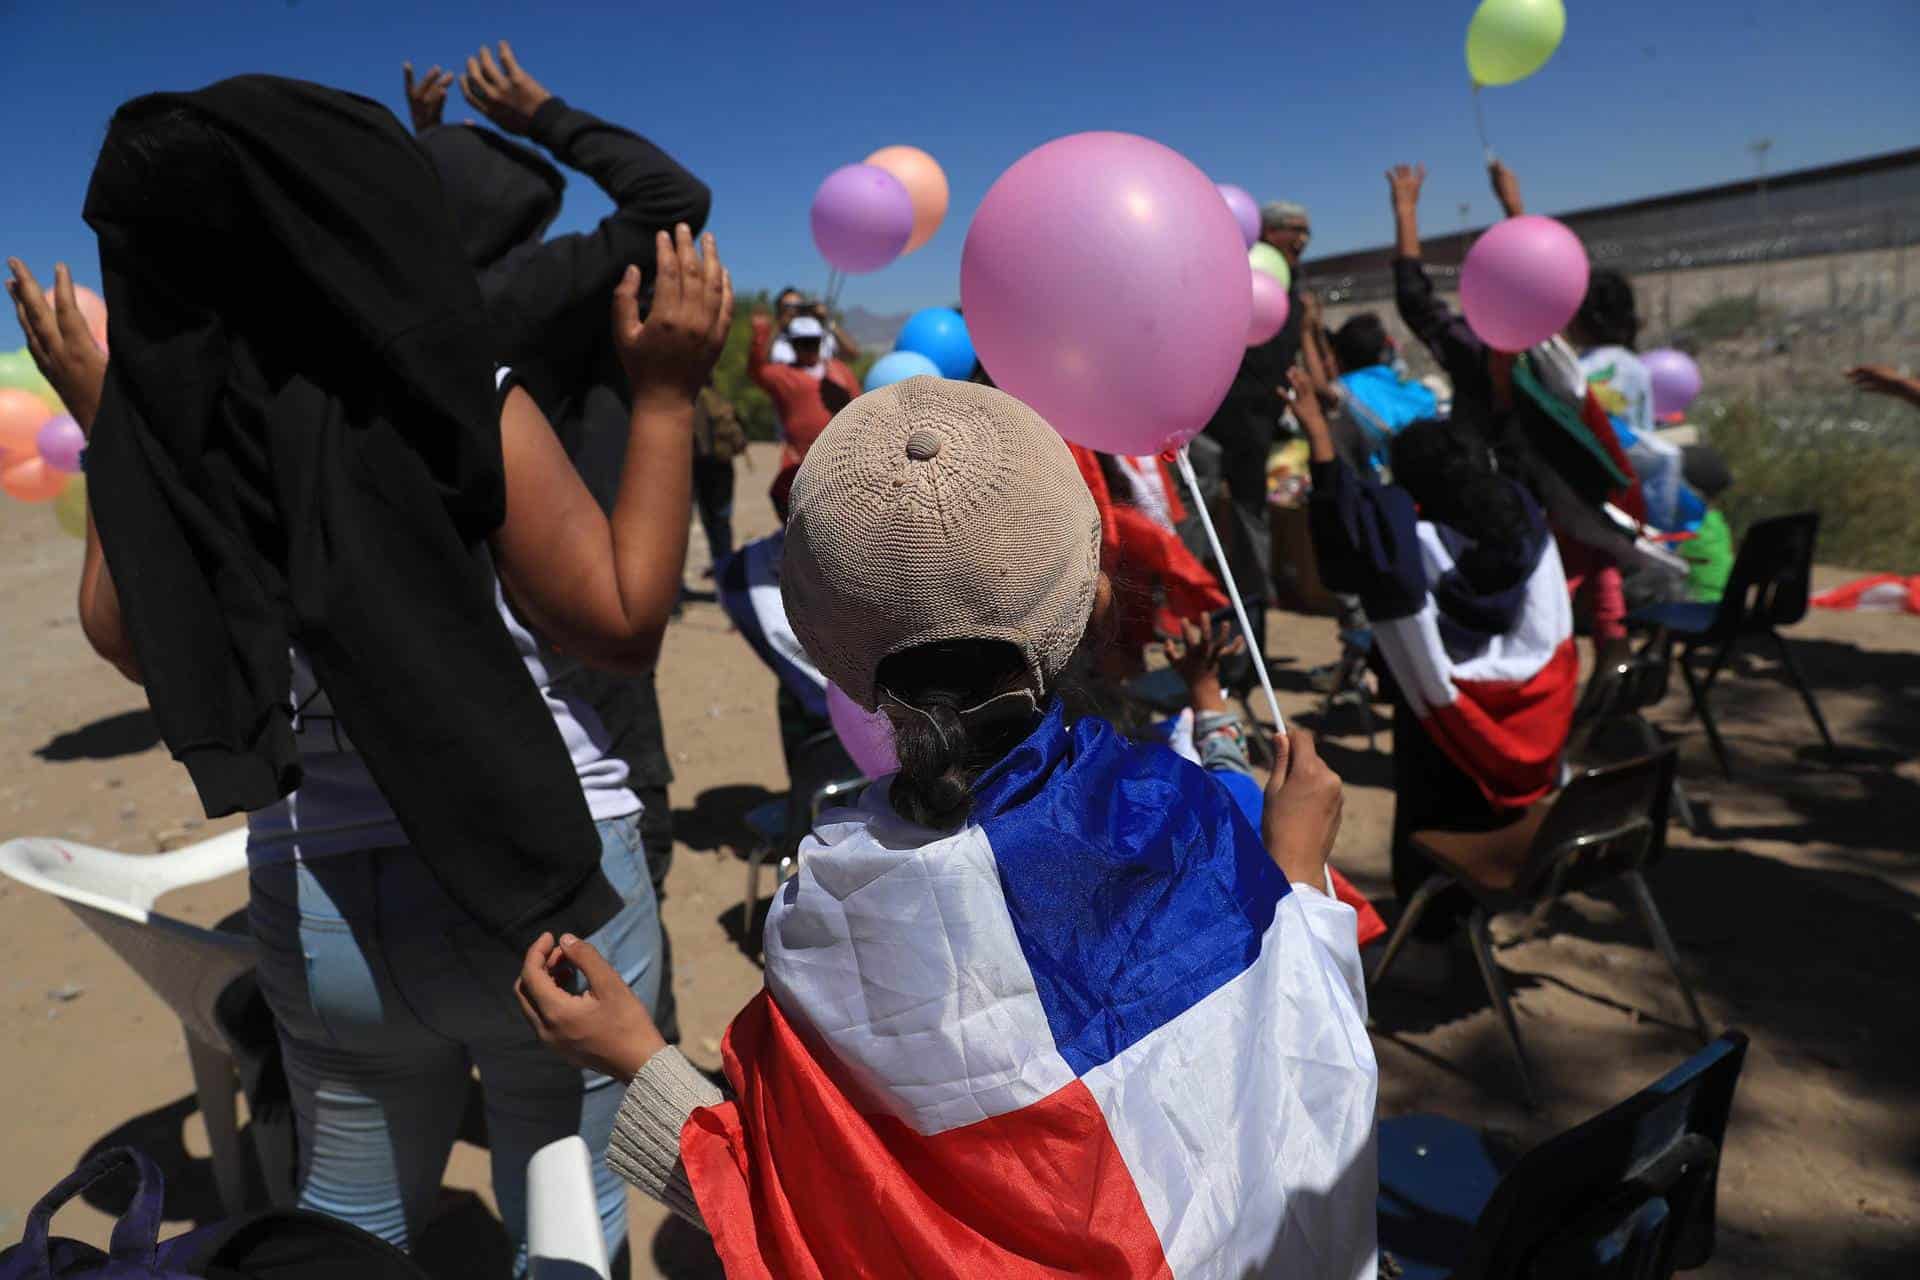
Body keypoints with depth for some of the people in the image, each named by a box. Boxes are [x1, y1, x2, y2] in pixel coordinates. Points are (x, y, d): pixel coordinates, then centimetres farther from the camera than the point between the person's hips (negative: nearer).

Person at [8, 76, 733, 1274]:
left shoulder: (161, 420, -5)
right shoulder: (463, 403, -18)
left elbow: (124, 637, 10)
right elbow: (626, 622, -13)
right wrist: (666, 398, -8)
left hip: (314, 904, 4)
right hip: (543, 884, -4)